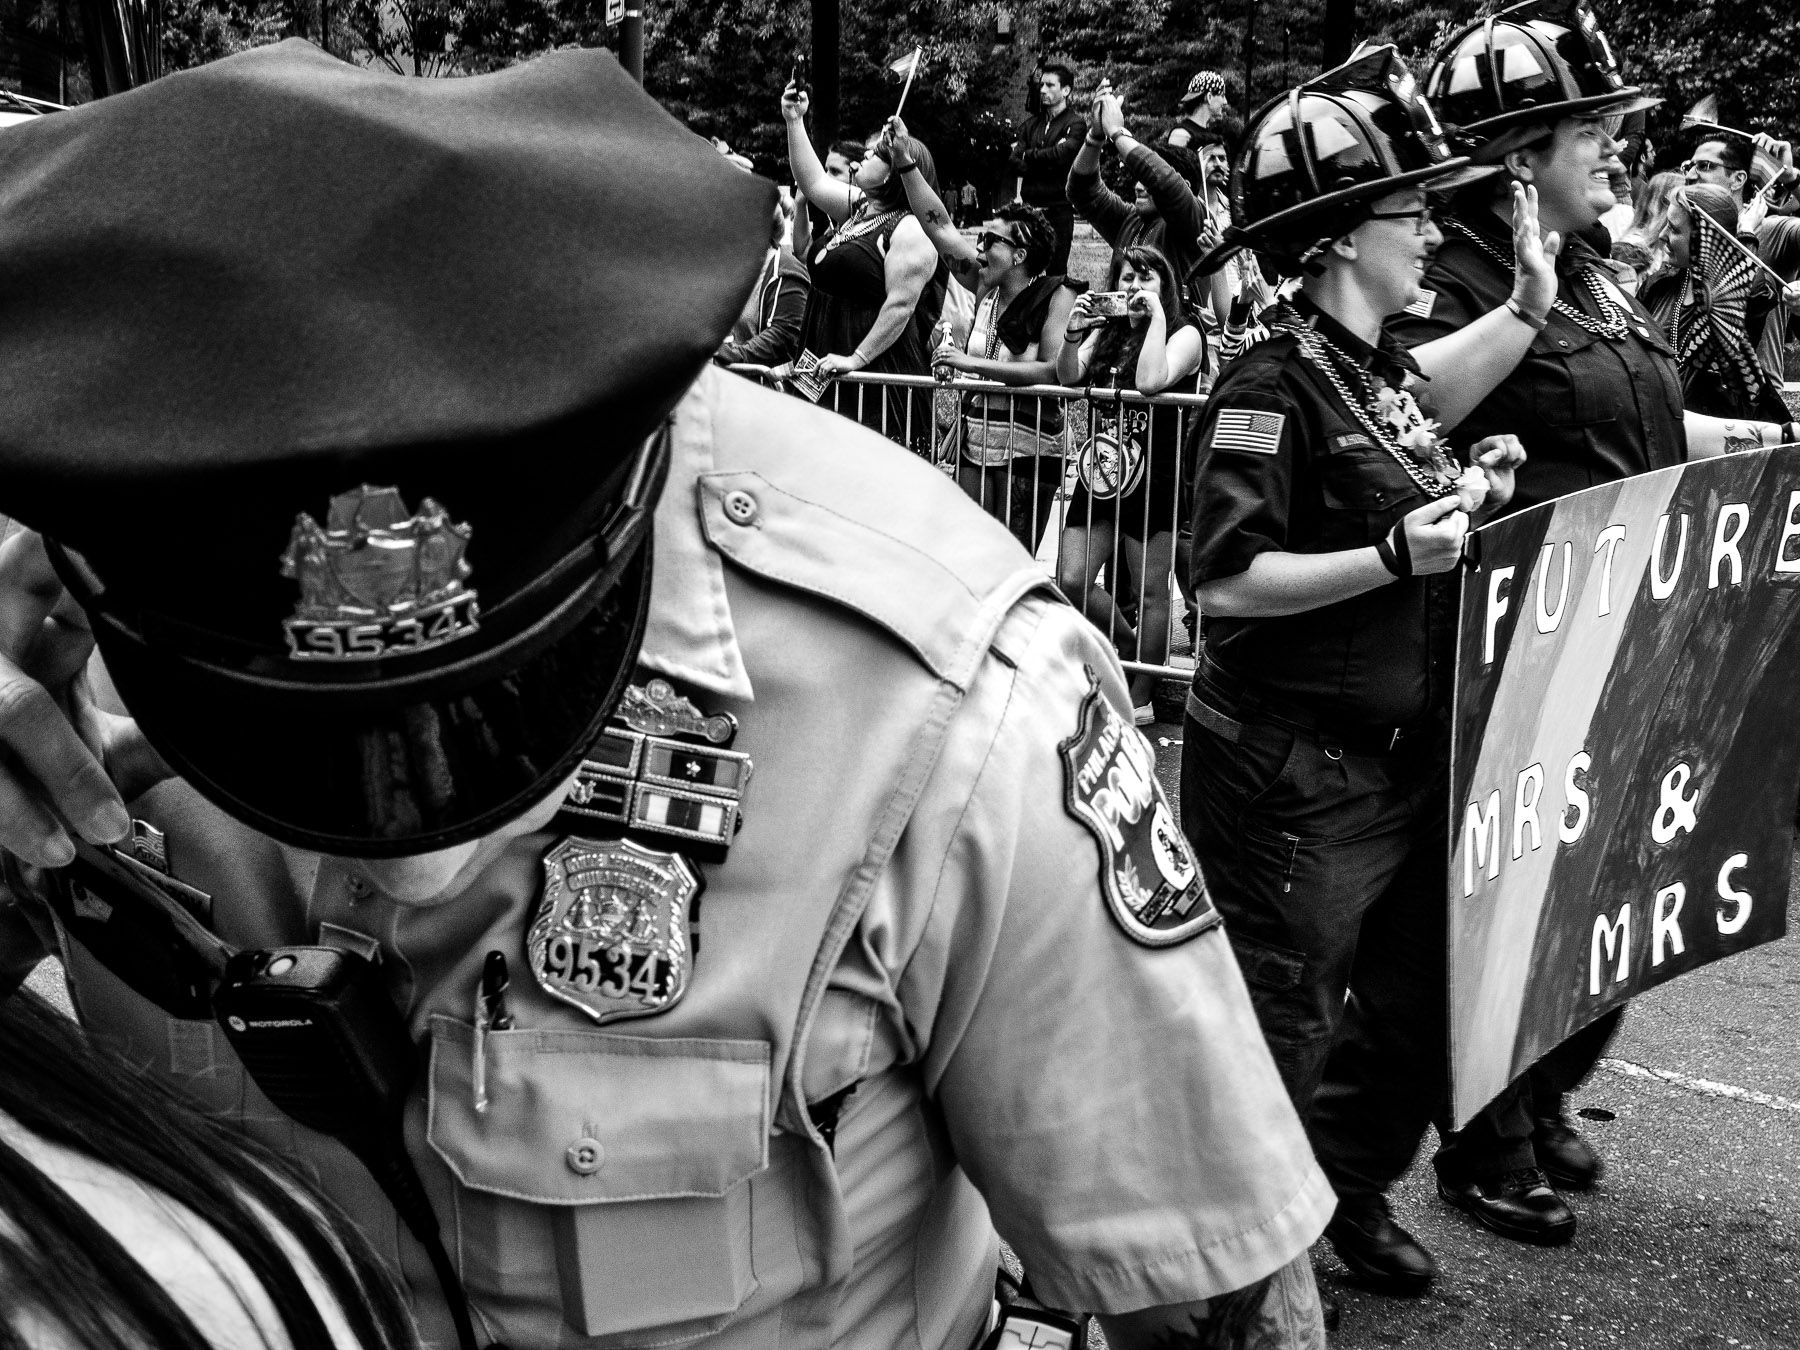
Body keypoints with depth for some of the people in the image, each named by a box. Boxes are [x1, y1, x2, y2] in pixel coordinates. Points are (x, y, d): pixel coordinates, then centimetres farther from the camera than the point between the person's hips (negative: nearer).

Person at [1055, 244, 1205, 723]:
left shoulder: (1185, 334, -1)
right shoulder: (1106, 332, 15)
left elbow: (1150, 381, -20)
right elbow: (1067, 377, 0)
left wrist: (1155, 317, -14)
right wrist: (1073, 333, -17)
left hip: (1156, 478, -5)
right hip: (1100, 471, 5)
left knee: (1150, 590, 1)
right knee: (1071, 582, 0)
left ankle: (1140, 699, 12)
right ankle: (1133, 646, 25)